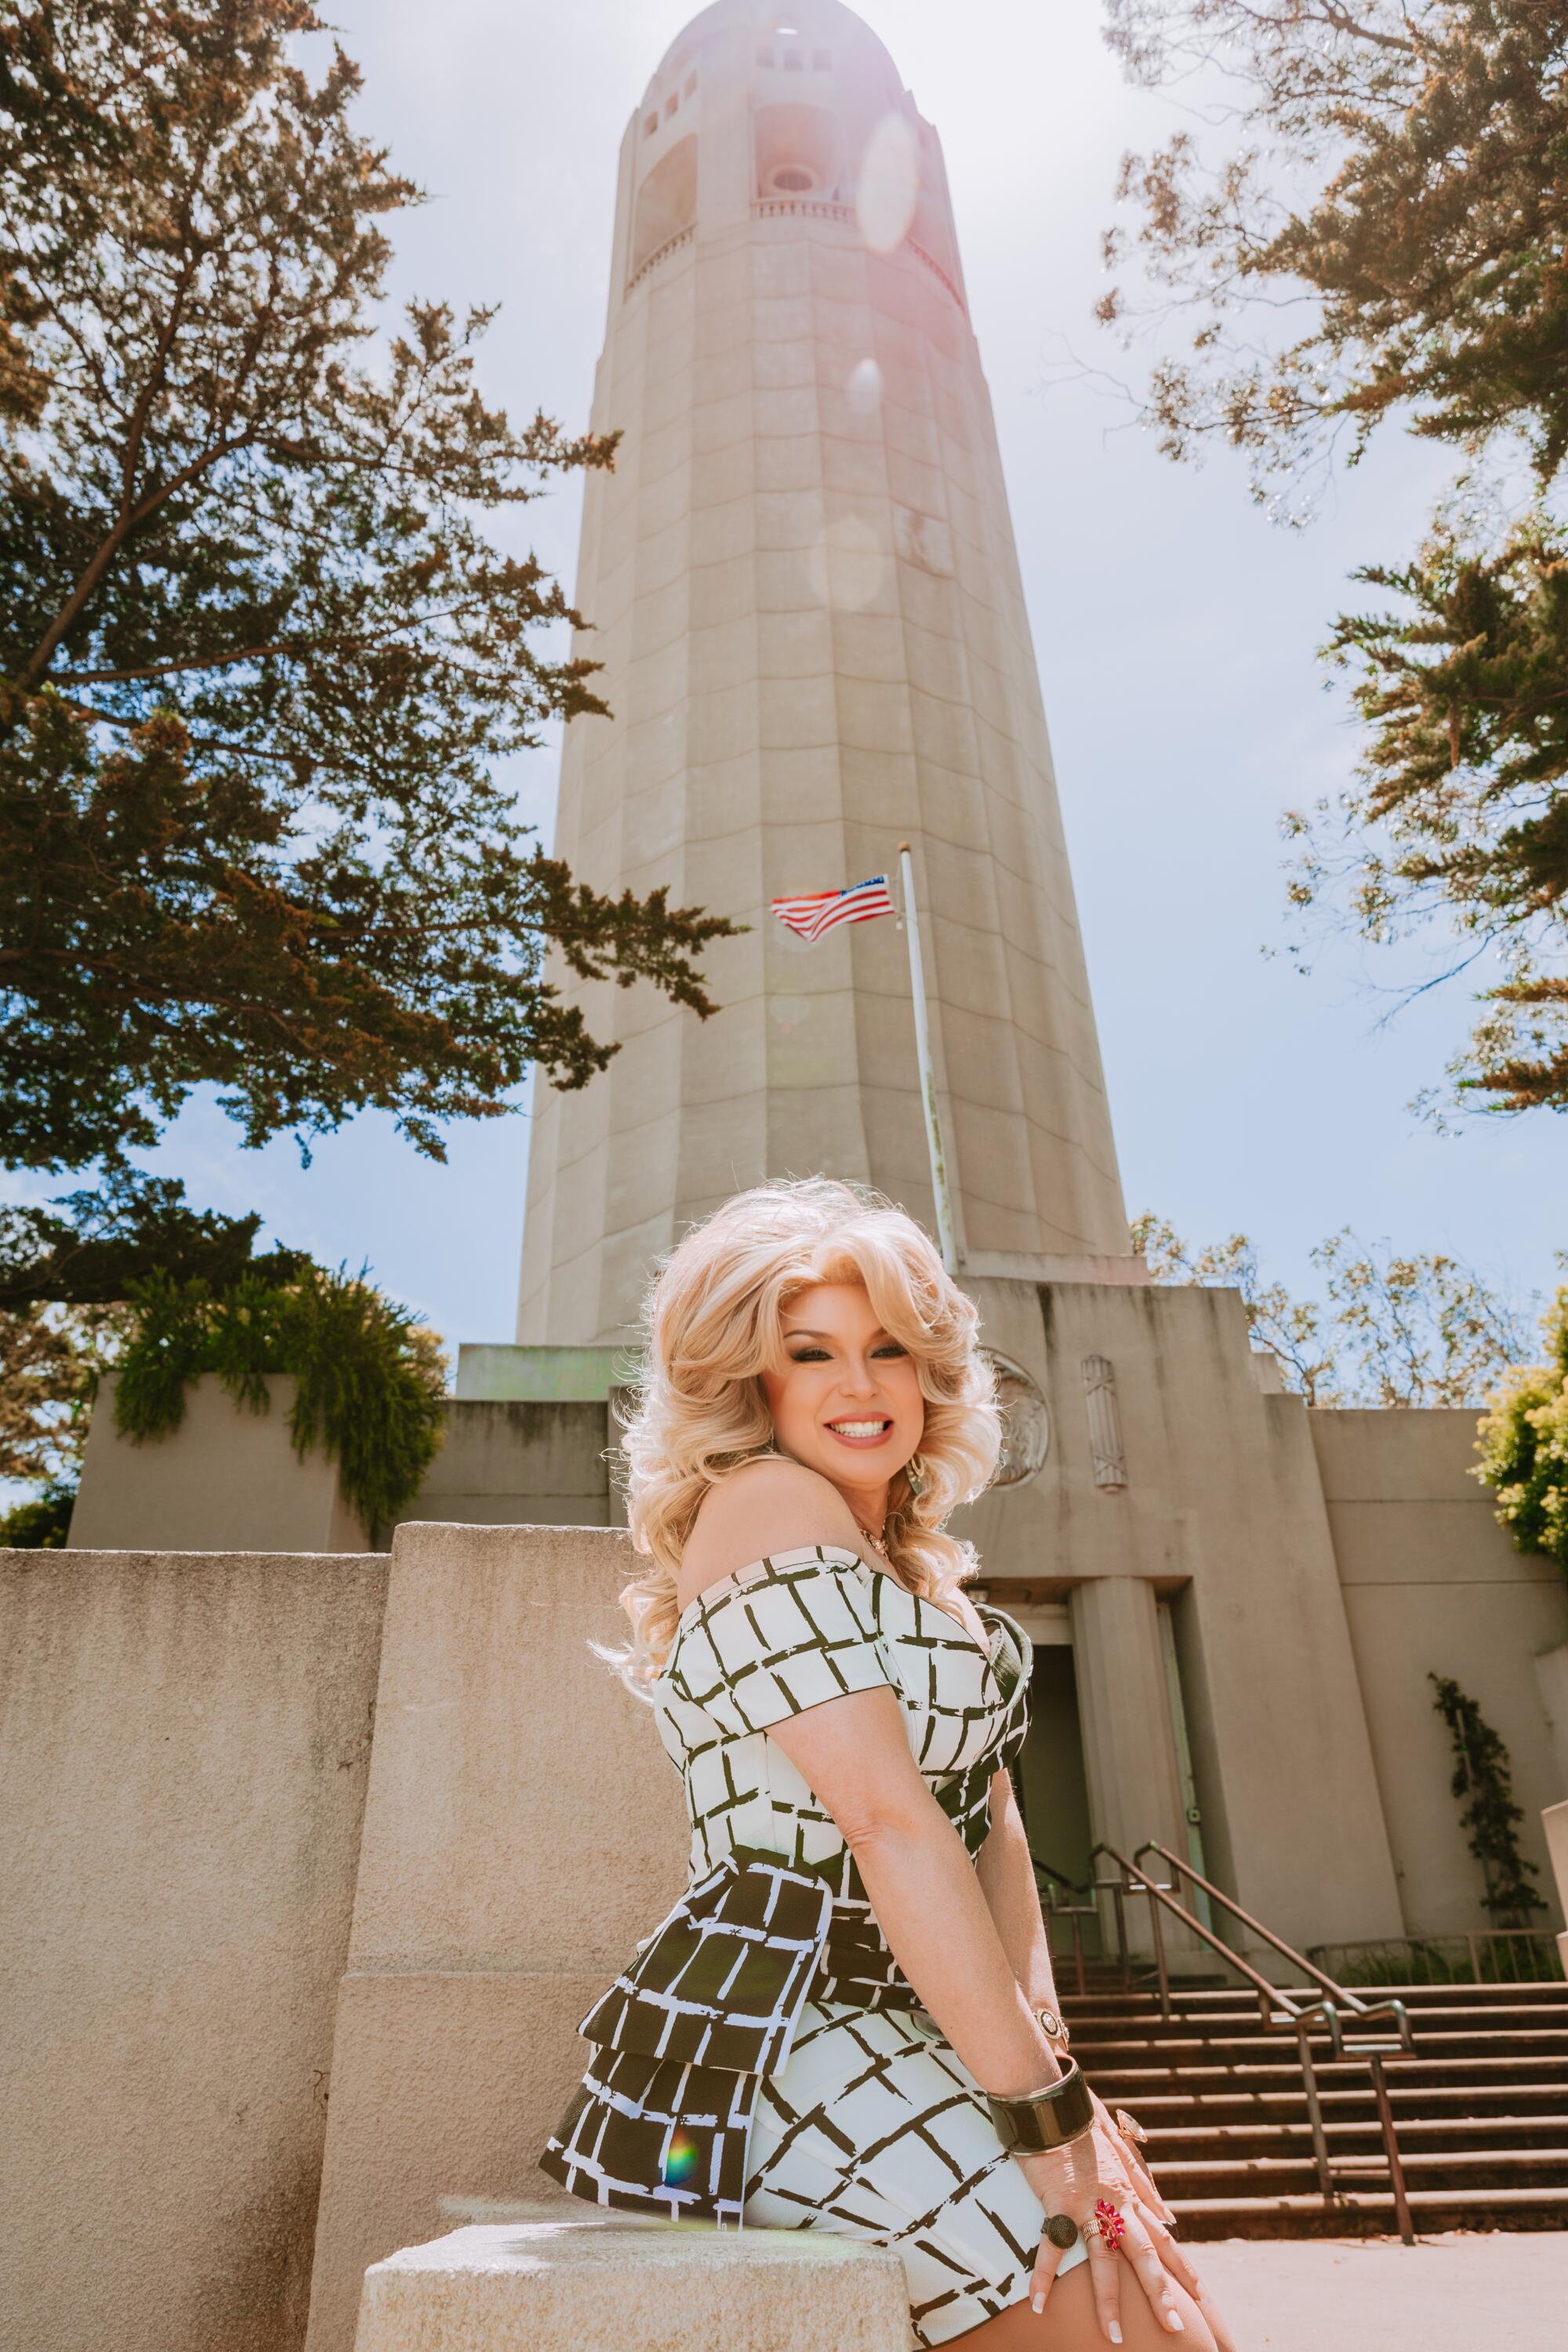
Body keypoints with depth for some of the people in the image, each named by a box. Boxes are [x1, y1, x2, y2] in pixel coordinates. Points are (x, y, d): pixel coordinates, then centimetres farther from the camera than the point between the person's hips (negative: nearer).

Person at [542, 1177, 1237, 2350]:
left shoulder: (916, 1564, 13)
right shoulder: (769, 1505, -14)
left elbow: (990, 1821, 8)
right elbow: (890, 1824, -19)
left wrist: (1049, 2056, -2)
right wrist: (1042, 2112, -17)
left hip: (900, 2034, 8)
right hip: (774, 2045, -8)